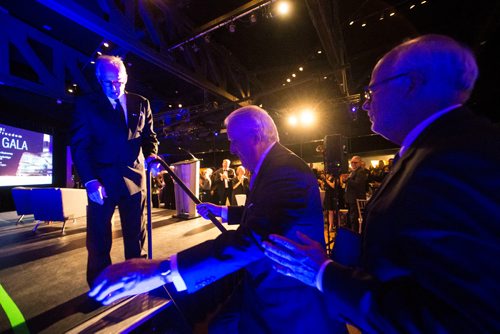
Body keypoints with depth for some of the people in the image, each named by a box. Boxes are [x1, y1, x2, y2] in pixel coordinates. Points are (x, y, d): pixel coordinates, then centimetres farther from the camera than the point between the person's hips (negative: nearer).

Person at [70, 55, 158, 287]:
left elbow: (149, 136, 12)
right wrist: (90, 180, -14)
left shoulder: (141, 103, 11)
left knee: (135, 235, 11)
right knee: (98, 239, 6)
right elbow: (79, 145, -1)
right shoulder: (87, 104, 6)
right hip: (101, 180, -1)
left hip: (135, 178, 2)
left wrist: (151, 155, -10)